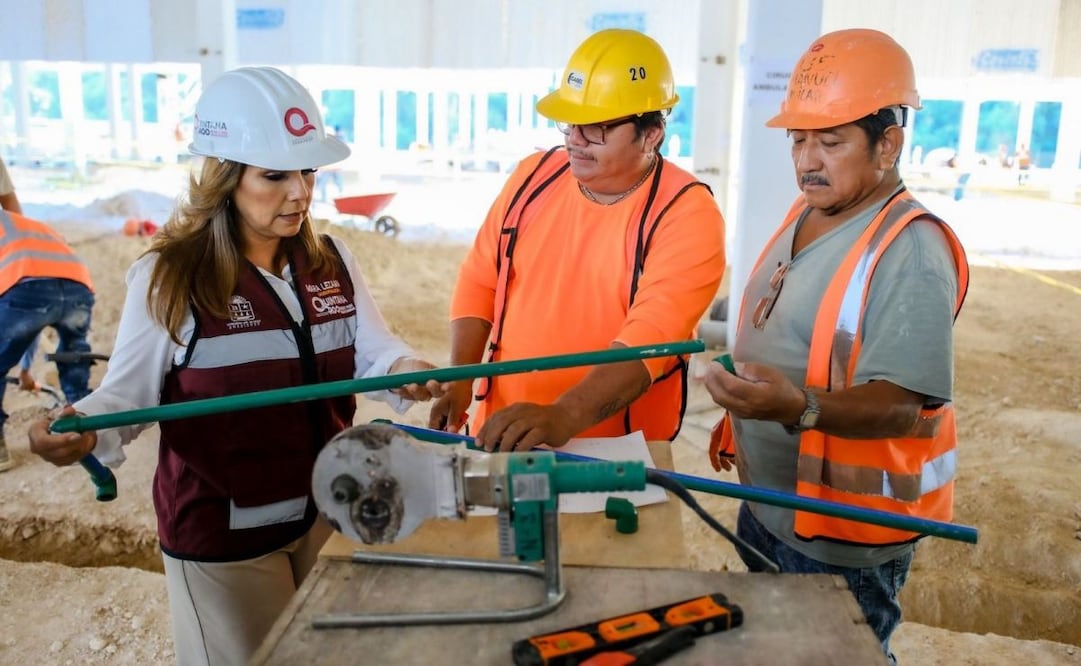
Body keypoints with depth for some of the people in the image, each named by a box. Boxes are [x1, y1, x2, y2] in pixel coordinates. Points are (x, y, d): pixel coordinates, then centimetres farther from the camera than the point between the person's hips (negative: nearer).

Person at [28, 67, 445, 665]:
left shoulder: (331, 260, 0)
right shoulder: (168, 278, -14)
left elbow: (370, 349, 1)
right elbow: (130, 391, -11)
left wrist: (402, 369, -21)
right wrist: (84, 428, -32)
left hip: (328, 512, 5)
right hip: (223, 533, -5)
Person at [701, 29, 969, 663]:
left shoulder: (910, 250, -23)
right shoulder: (805, 215, 4)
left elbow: (900, 404, -29)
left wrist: (800, 408, -44)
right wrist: (741, 418, 16)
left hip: (843, 533, -8)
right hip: (766, 502, 9)